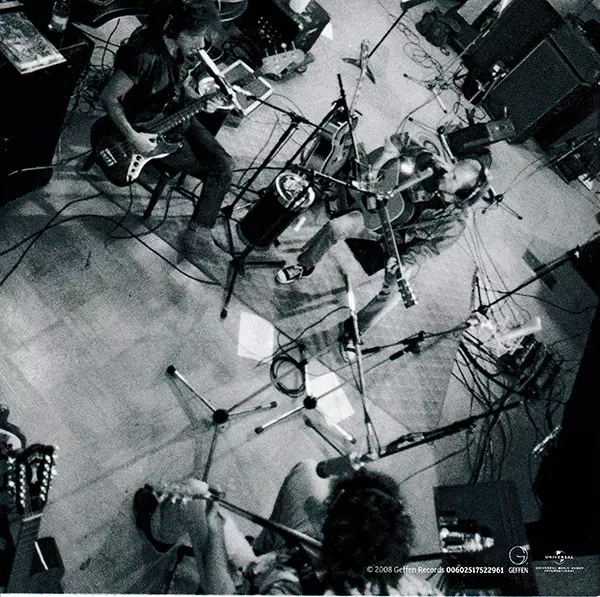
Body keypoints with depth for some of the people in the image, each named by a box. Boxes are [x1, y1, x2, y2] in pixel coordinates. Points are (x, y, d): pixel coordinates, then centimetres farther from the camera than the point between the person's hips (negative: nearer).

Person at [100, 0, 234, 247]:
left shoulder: (190, 50, -8)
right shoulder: (144, 55, -29)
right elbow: (109, 97, -21)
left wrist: (202, 101, -10)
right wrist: (133, 137, -25)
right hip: (146, 128, -7)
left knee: (225, 164, -5)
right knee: (219, 171, -11)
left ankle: (196, 232, 7)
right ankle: (196, 233, 8)